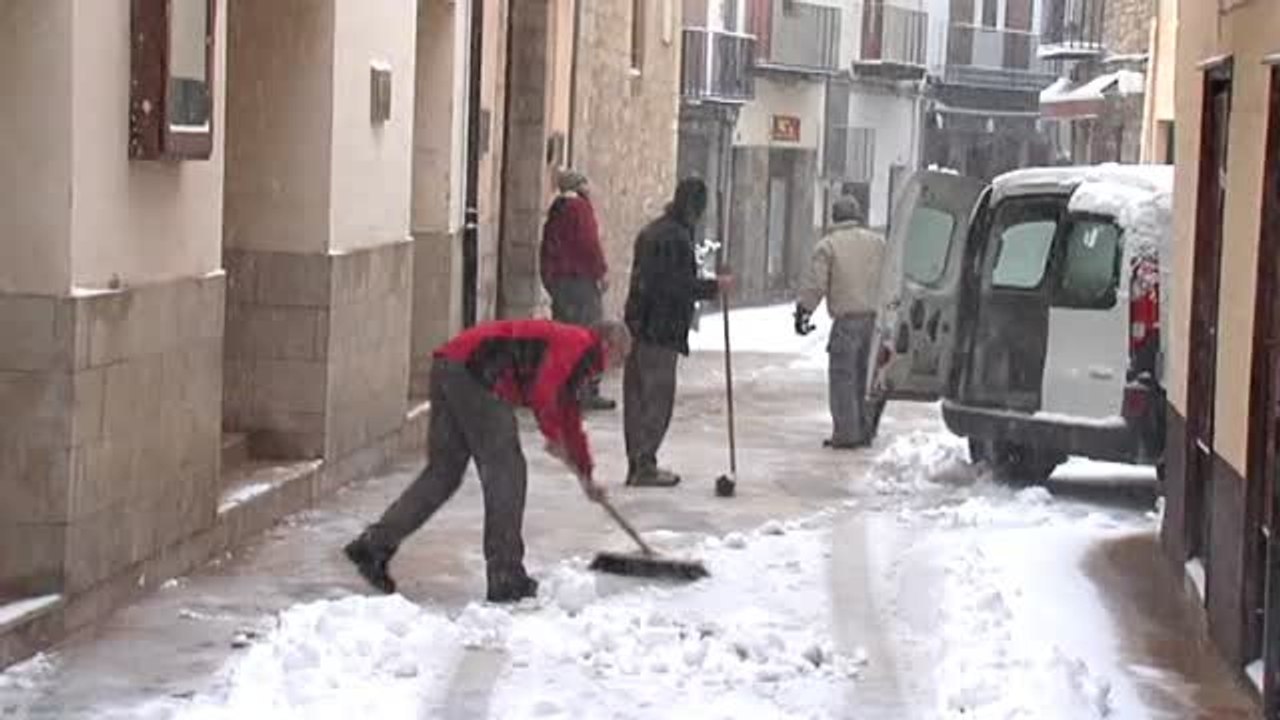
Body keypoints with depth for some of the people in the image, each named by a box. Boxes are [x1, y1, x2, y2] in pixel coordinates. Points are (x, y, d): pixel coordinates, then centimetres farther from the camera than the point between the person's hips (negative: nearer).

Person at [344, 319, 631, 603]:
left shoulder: (567, 341, 31)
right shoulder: (580, 344, 0)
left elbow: (570, 416, 43)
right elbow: (542, 391, -15)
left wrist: (586, 476, 50)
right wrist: (554, 436, 2)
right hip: (476, 375, -10)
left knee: (443, 471, 13)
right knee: (504, 470, -2)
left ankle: (374, 545, 8)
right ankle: (506, 578, 2)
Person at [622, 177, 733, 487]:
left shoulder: (651, 231, 15)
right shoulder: (676, 236, -16)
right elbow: (677, 285, -21)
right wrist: (715, 286, -12)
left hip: (639, 325, 10)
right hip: (662, 330, -9)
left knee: (637, 395, 12)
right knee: (657, 397, -3)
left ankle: (637, 463, 19)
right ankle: (645, 465, -1)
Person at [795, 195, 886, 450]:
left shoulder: (828, 245, 0)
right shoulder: (878, 242, 14)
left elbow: (814, 284, -6)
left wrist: (803, 312, 0)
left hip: (847, 317, -5)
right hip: (875, 316, 5)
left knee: (842, 375, -2)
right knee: (865, 376, 13)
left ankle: (846, 433, -8)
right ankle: (863, 431, 16)